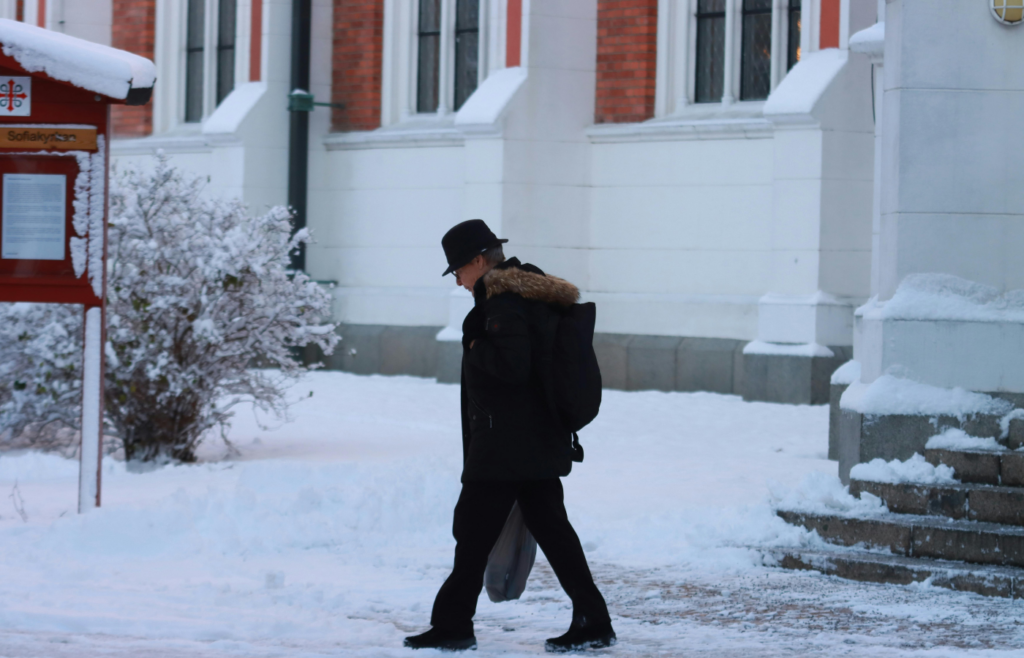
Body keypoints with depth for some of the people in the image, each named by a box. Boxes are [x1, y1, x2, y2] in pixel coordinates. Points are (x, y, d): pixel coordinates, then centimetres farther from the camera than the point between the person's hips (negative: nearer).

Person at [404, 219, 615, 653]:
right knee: (550, 525, 10)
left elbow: (511, 365, -26)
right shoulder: (535, 293, 15)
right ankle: (592, 622, 8)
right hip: (543, 440, 10)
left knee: (474, 531, -1)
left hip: (503, 445, -10)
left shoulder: (504, 301, -16)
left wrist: (476, 348, -10)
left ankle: (452, 624, 5)